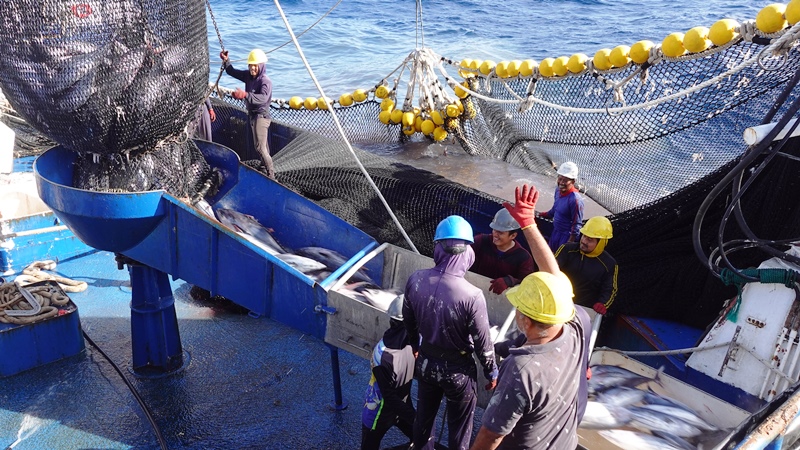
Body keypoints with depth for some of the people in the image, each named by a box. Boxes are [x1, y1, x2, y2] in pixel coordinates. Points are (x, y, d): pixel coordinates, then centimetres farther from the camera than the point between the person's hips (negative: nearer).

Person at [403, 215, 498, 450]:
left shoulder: (415, 280, -17)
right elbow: (482, 343, -18)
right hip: (458, 369, -4)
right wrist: (492, 372, 1)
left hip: (425, 363, 4)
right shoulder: (472, 296, -31)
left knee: (424, 416, 28)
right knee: (459, 426, 21)